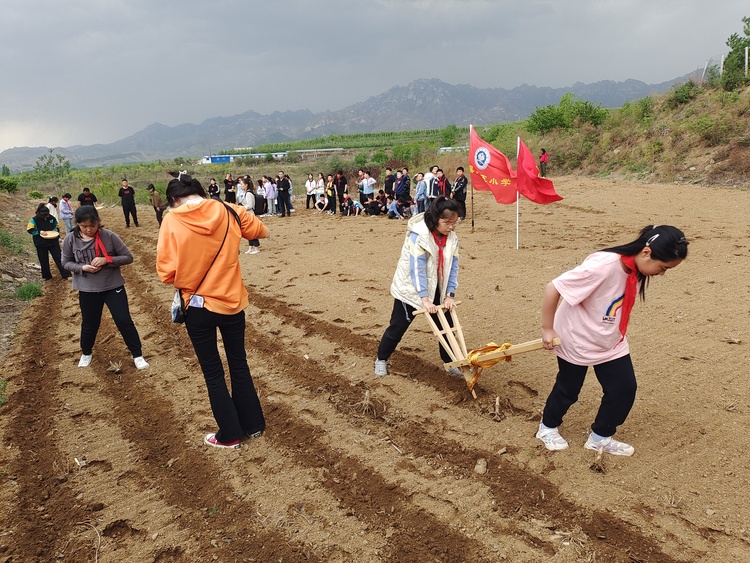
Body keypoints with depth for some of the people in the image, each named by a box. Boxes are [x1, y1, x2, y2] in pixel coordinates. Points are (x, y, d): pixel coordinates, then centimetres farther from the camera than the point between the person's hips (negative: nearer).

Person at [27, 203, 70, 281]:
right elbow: (29, 229, -10)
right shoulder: (35, 219, -11)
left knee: (59, 258, 1)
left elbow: (56, 227, 12)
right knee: (44, 260, 11)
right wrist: (40, 232, -22)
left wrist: (55, 231, -9)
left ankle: (66, 275, 3)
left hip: (53, 242, 1)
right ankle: (46, 276, 27)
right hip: (41, 243, -1)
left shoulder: (52, 218, -4)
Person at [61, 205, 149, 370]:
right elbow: (66, 263, 4)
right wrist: (82, 267, -16)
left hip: (113, 286, -1)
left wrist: (107, 260, -22)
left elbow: (128, 257, -7)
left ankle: (137, 355, 14)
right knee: (89, 323, 16)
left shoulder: (109, 236, -12)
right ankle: (86, 353, 43)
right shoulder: (70, 239, -8)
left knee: (124, 321, 0)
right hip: (87, 289, 2)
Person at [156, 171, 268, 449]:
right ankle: (253, 424, 30)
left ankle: (230, 434, 22)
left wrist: (187, 278, 7)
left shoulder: (172, 221, -11)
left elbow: (166, 272, -13)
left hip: (198, 305, -2)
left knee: (212, 372, 13)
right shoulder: (229, 213, -4)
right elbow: (261, 231, 14)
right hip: (232, 301, 3)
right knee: (239, 364, 19)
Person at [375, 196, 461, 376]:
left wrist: (450, 295, -10)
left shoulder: (452, 237, -6)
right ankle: (381, 359, 20)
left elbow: (453, 267, -3)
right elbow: (417, 268, -28)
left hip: (436, 289, 6)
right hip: (410, 288, -6)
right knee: (398, 326, 2)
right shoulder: (418, 235, -26)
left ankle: (449, 361, 23)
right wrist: (425, 299, -31)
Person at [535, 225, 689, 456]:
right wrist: (547, 329, -22)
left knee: (625, 389, 5)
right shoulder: (603, 266, -35)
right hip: (576, 341, -6)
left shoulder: (637, 271, -10)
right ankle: (547, 428, 39)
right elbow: (552, 289, -31)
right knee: (568, 390, 12)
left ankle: (600, 437, 27)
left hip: (611, 342, 7)